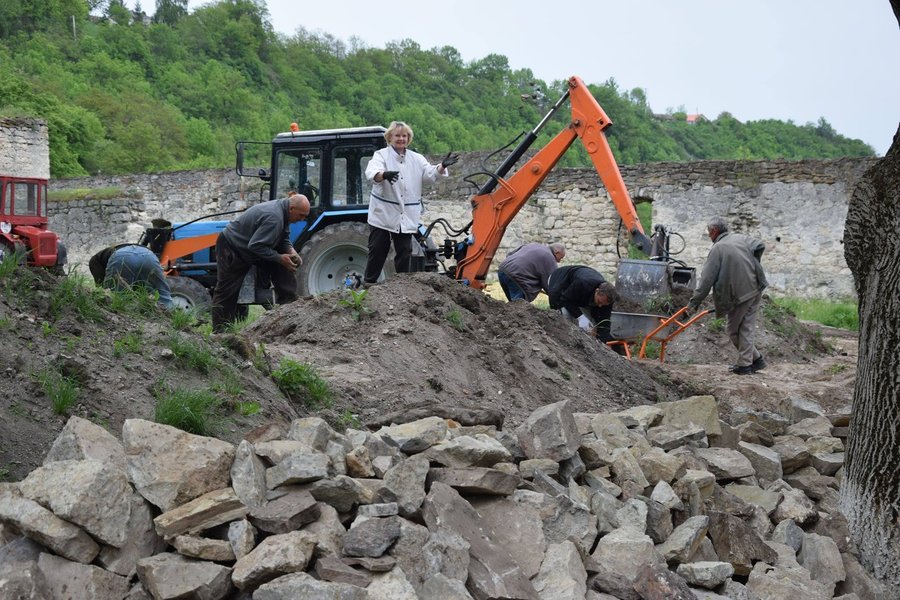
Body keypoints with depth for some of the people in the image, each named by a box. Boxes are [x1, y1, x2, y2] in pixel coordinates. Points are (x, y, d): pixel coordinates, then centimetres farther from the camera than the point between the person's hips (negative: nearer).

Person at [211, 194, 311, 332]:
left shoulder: (282, 211, -5)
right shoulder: (273, 217, -36)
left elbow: (284, 238, 7)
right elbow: (255, 246, -35)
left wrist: (290, 250, -13)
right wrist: (280, 258, -29)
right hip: (232, 248, -9)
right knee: (227, 293, -2)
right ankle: (220, 332, 7)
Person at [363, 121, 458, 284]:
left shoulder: (417, 159, 11)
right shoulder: (381, 155, -2)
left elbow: (430, 174, 0)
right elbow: (372, 172, -22)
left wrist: (442, 166, -21)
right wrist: (384, 175, -45)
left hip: (406, 217, 3)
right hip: (383, 214, -3)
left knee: (404, 251, 8)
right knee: (378, 251, 1)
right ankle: (368, 282, 13)